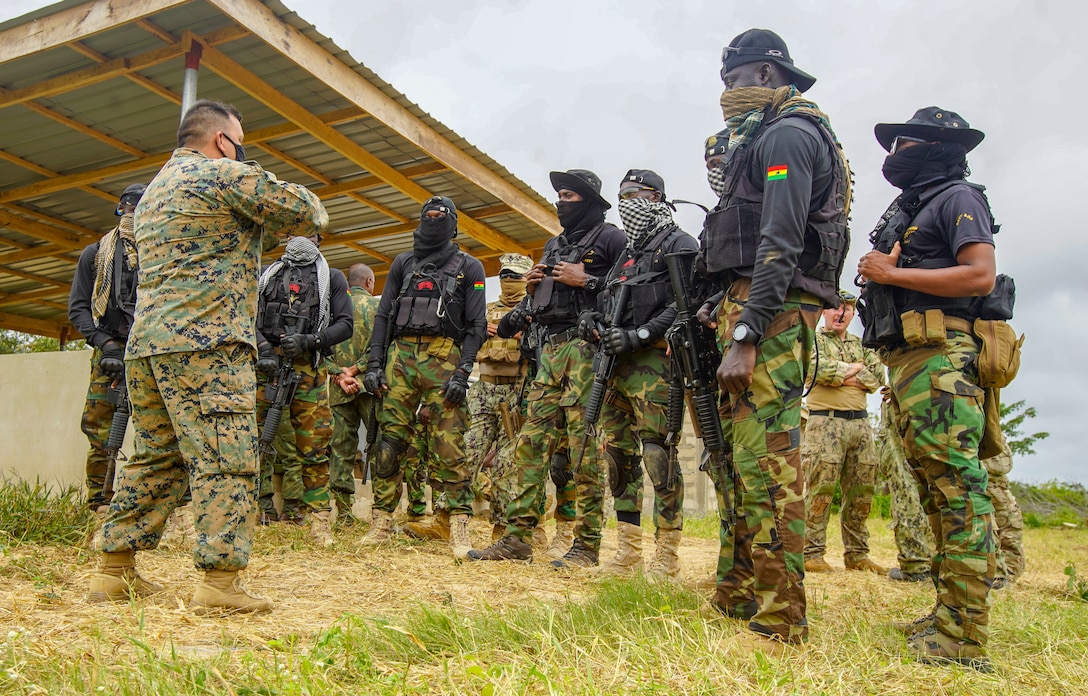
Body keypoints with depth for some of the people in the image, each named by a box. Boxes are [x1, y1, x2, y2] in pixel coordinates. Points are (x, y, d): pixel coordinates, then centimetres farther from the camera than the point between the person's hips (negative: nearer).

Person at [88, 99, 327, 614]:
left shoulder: (153, 191, 25)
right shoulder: (224, 174, -3)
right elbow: (303, 211, -3)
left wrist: (265, 226, 22)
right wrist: (315, 211, 17)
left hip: (145, 341, 9)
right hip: (205, 343, -9)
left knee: (154, 457, 15)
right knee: (226, 459, -8)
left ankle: (114, 571, 21)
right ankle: (219, 583, -9)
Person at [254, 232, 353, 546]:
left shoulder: (332, 277, 15)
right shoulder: (267, 274, 22)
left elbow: (345, 325, 5)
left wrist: (309, 341, -10)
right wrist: (263, 348, -5)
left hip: (308, 370, -2)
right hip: (266, 366, 2)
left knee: (314, 446, -4)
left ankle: (320, 520, 1)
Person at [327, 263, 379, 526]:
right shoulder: (378, 305, 1)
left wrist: (340, 374, -3)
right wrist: (355, 370, -9)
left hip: (339, 389, 4)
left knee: (341, 447, 6)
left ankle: (343, 512, 7)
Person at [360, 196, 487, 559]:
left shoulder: (469, 267, 10)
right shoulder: (403, 263, 20)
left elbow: (476, 325, 3)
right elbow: (383, 315, 16)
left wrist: (463, 372, -10)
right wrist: (374, 363, 4)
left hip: (444, 359, -3)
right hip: (400, 356, 4)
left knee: (450, 444, -9)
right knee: (390, 438, 1)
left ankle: (459, 529, -6)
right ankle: (382, 521, 8)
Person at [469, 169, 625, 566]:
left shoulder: (610, 238, 1)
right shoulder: (553, 245, 25)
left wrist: (585, 281, -12)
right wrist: (533, 285, 10)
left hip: (587, 347, -8)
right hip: (550, 348, 8)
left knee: (584, 446, -8)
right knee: (532, 441, 3)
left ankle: (587, 544, -1)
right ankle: (518, 537, 7)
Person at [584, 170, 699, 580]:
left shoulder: (679, 244, 0)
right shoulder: (628, 253, 26)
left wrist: (637, 336, -18)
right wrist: (595, 321, 7)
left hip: (655, 364, -8)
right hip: (617, 366, 8)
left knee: (658, 456, -10)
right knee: (618, 454, 7)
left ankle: (667, 555, 0)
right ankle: (628, 551, 15)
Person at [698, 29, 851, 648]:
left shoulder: (788, 134, -6)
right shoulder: (761, 139, 26)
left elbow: (780, 245, -19)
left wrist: (746, 336, -24)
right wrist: (725, 312, 18)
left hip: (772, 313, -11)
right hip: (748, 310, 11)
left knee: (767, 461, -12)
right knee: (740, 455, 12)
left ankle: (780, 621, -6)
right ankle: (737, 597, 21)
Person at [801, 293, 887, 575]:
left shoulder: (861, 344, 20)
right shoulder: (813, 339, 6)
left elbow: (877, 376, 4)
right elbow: (817, 369, -15)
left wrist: (839, 376, -7)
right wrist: (854, 368, -3)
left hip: (860, 423, 6)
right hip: (826, 422, -5)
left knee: (862, 491, 6)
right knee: (821, 488, -8)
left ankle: (857, 554, 16)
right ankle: (812, 553, -2)